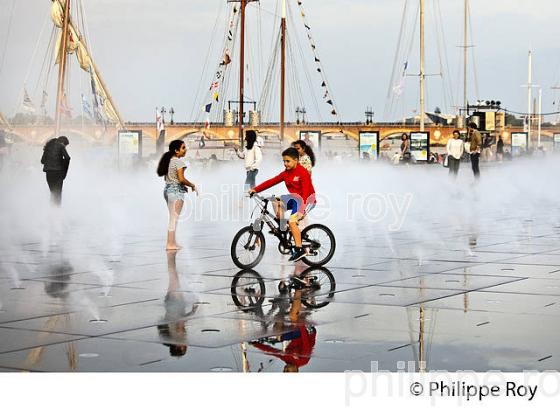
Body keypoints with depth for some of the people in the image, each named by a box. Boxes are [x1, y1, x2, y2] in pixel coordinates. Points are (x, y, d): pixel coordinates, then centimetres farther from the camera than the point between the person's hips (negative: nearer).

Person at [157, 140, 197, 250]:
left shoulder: (168, 160, 12)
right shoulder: (178, 162, -14)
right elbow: (181, 179, -19)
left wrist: (183, 186, 18)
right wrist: (192, 185, -4)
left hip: (167, 189, 9)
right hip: (176, 191, -9)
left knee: (172, 218, 16)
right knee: (174, 218, -5)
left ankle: (172, 242, 20)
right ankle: (170, 244, -5)